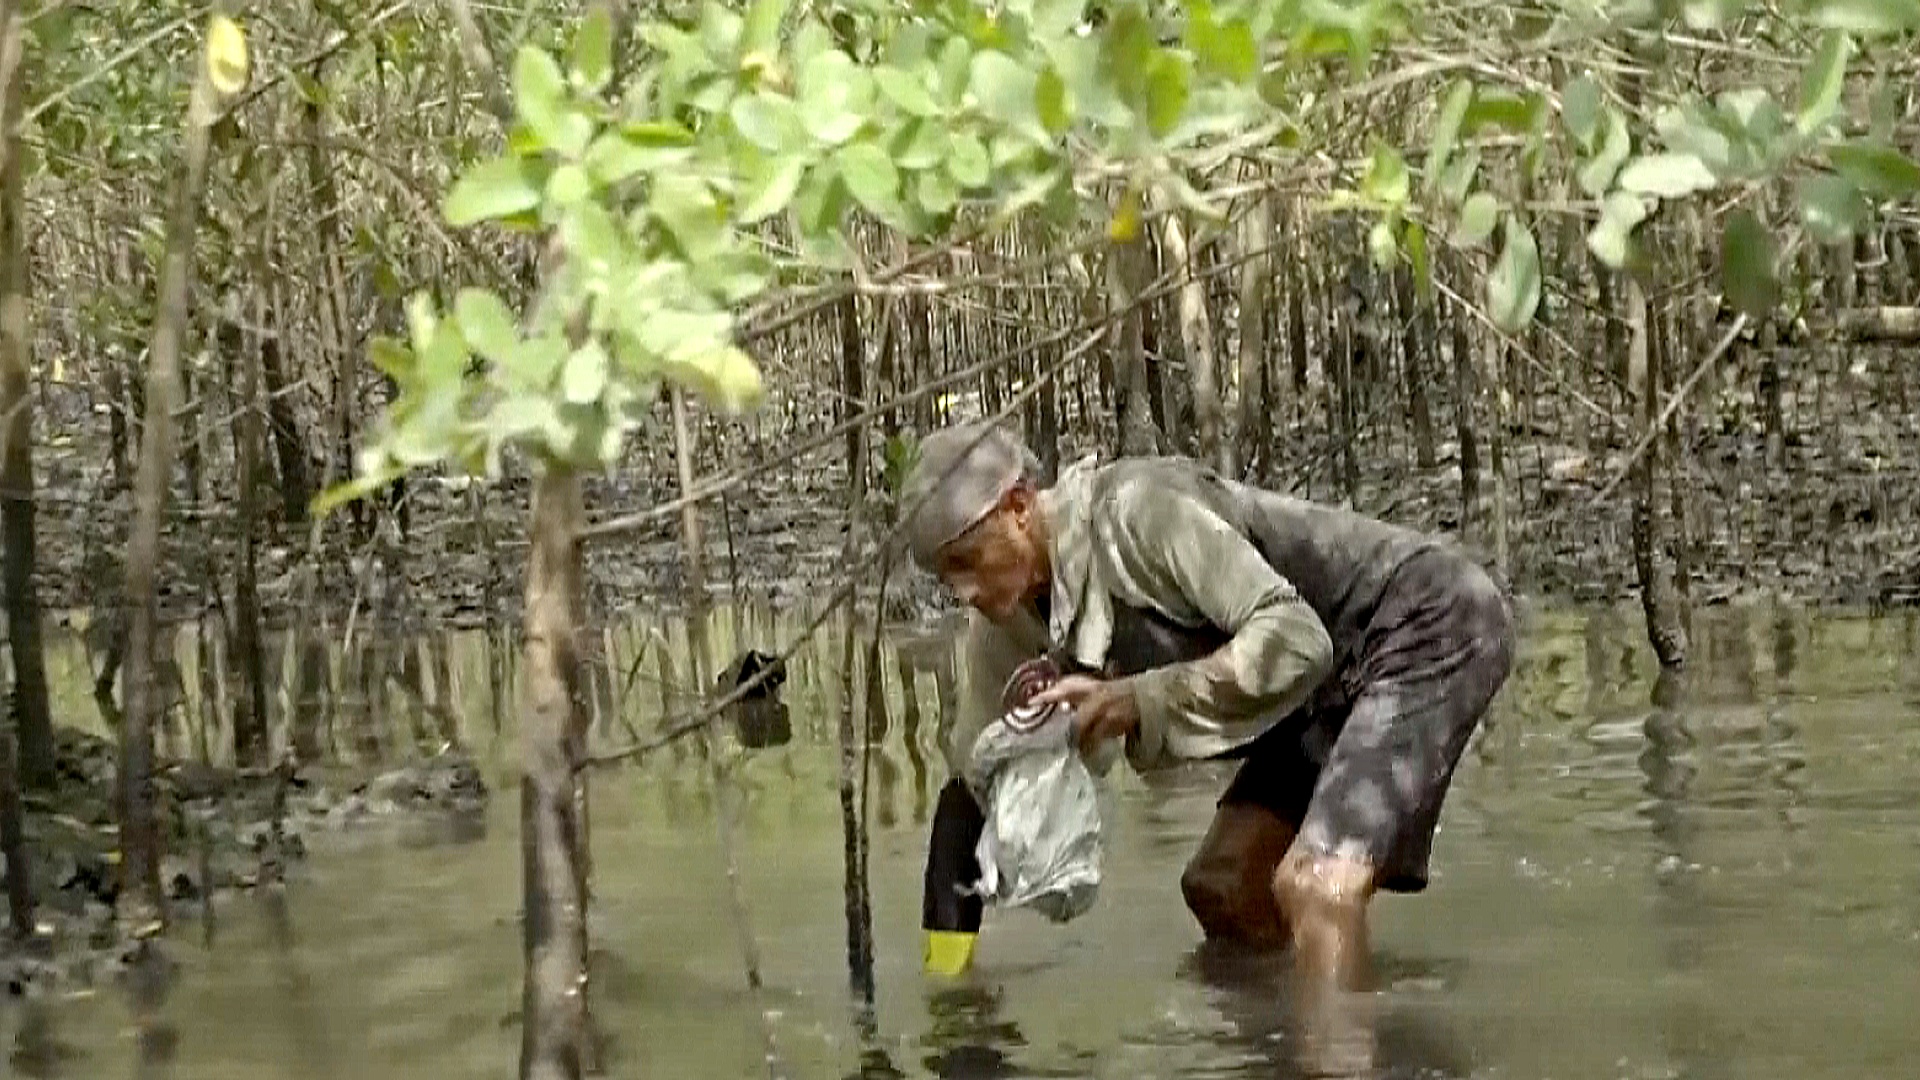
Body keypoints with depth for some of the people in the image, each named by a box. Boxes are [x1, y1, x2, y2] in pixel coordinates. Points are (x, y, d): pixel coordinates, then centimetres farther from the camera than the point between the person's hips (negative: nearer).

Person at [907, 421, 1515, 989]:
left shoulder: (1137, 509, -27)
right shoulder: (1008, 623, -2)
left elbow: (1295, 640, -31)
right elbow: (972, 781, 4)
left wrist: (1140, 700, -29)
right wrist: (944, 978, 0)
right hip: (1336, 681, 9)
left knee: (1316, 884, -25)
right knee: (1218, 889, 8)